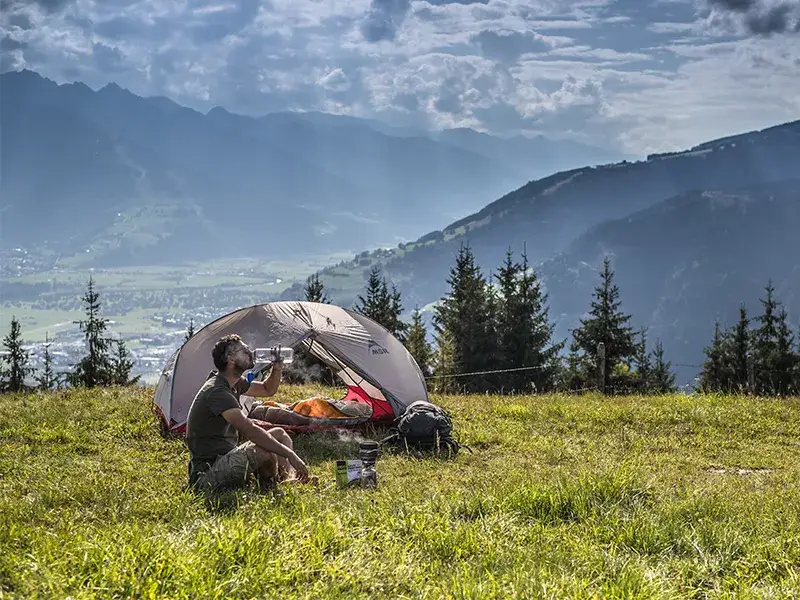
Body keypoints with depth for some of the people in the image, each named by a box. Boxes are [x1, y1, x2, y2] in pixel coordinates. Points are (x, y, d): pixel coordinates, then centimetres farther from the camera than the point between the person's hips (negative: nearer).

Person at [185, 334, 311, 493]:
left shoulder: (234, 384, 10)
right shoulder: (216, 392, -23)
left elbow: (267, 390, 27)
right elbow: (249, 430, -33)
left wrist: (277, 369, 3)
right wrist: (290, 455, -34)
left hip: (226, 458, 11)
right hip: (207, 475, -11)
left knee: (279, 433, 7)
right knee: (265, 451, -30)